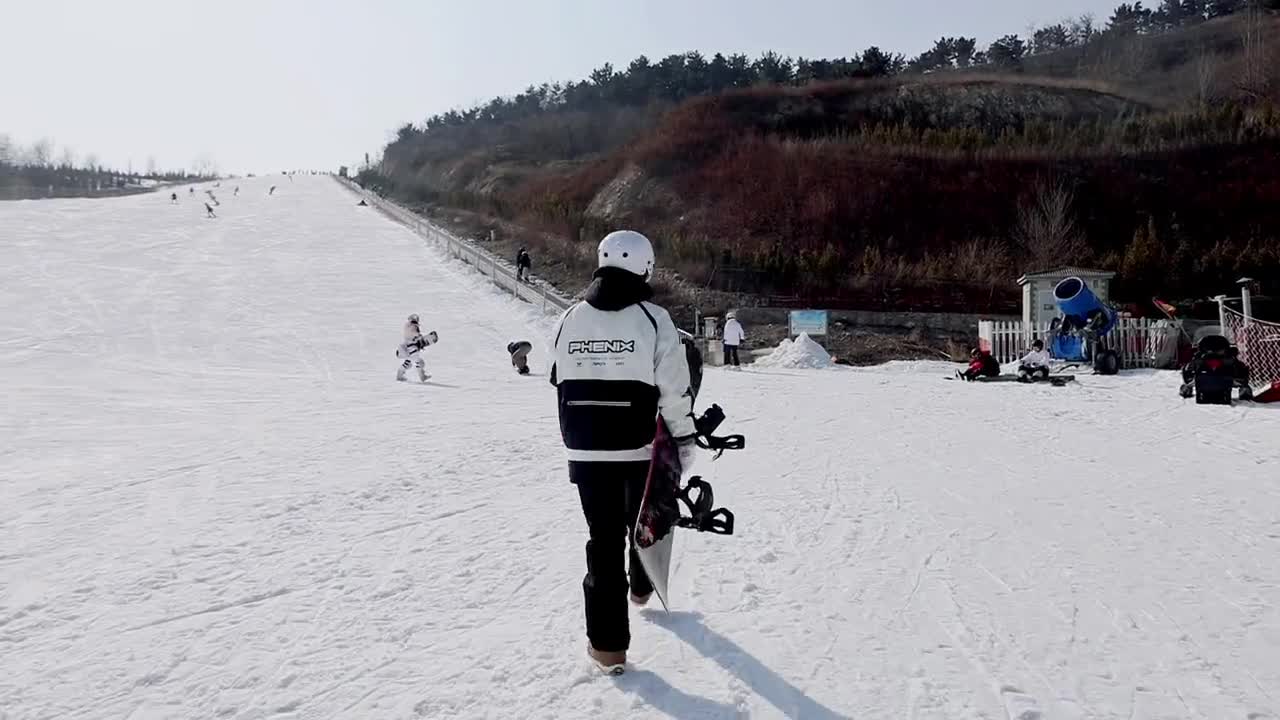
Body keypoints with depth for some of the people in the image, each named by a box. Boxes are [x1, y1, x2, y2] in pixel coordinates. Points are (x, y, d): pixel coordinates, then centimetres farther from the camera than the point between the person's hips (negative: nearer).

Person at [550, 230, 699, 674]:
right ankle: (641, 586, 48)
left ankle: (607, 641, 7)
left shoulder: (570, 319, 1)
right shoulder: (653, 320, -10)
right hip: (639, 447, -2)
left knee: (603, 537, 7)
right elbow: (675, 391, -10)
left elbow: (560, 383, 9)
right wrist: (685, 440, 1)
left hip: (585, 450, 2)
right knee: (644, 521, 24)